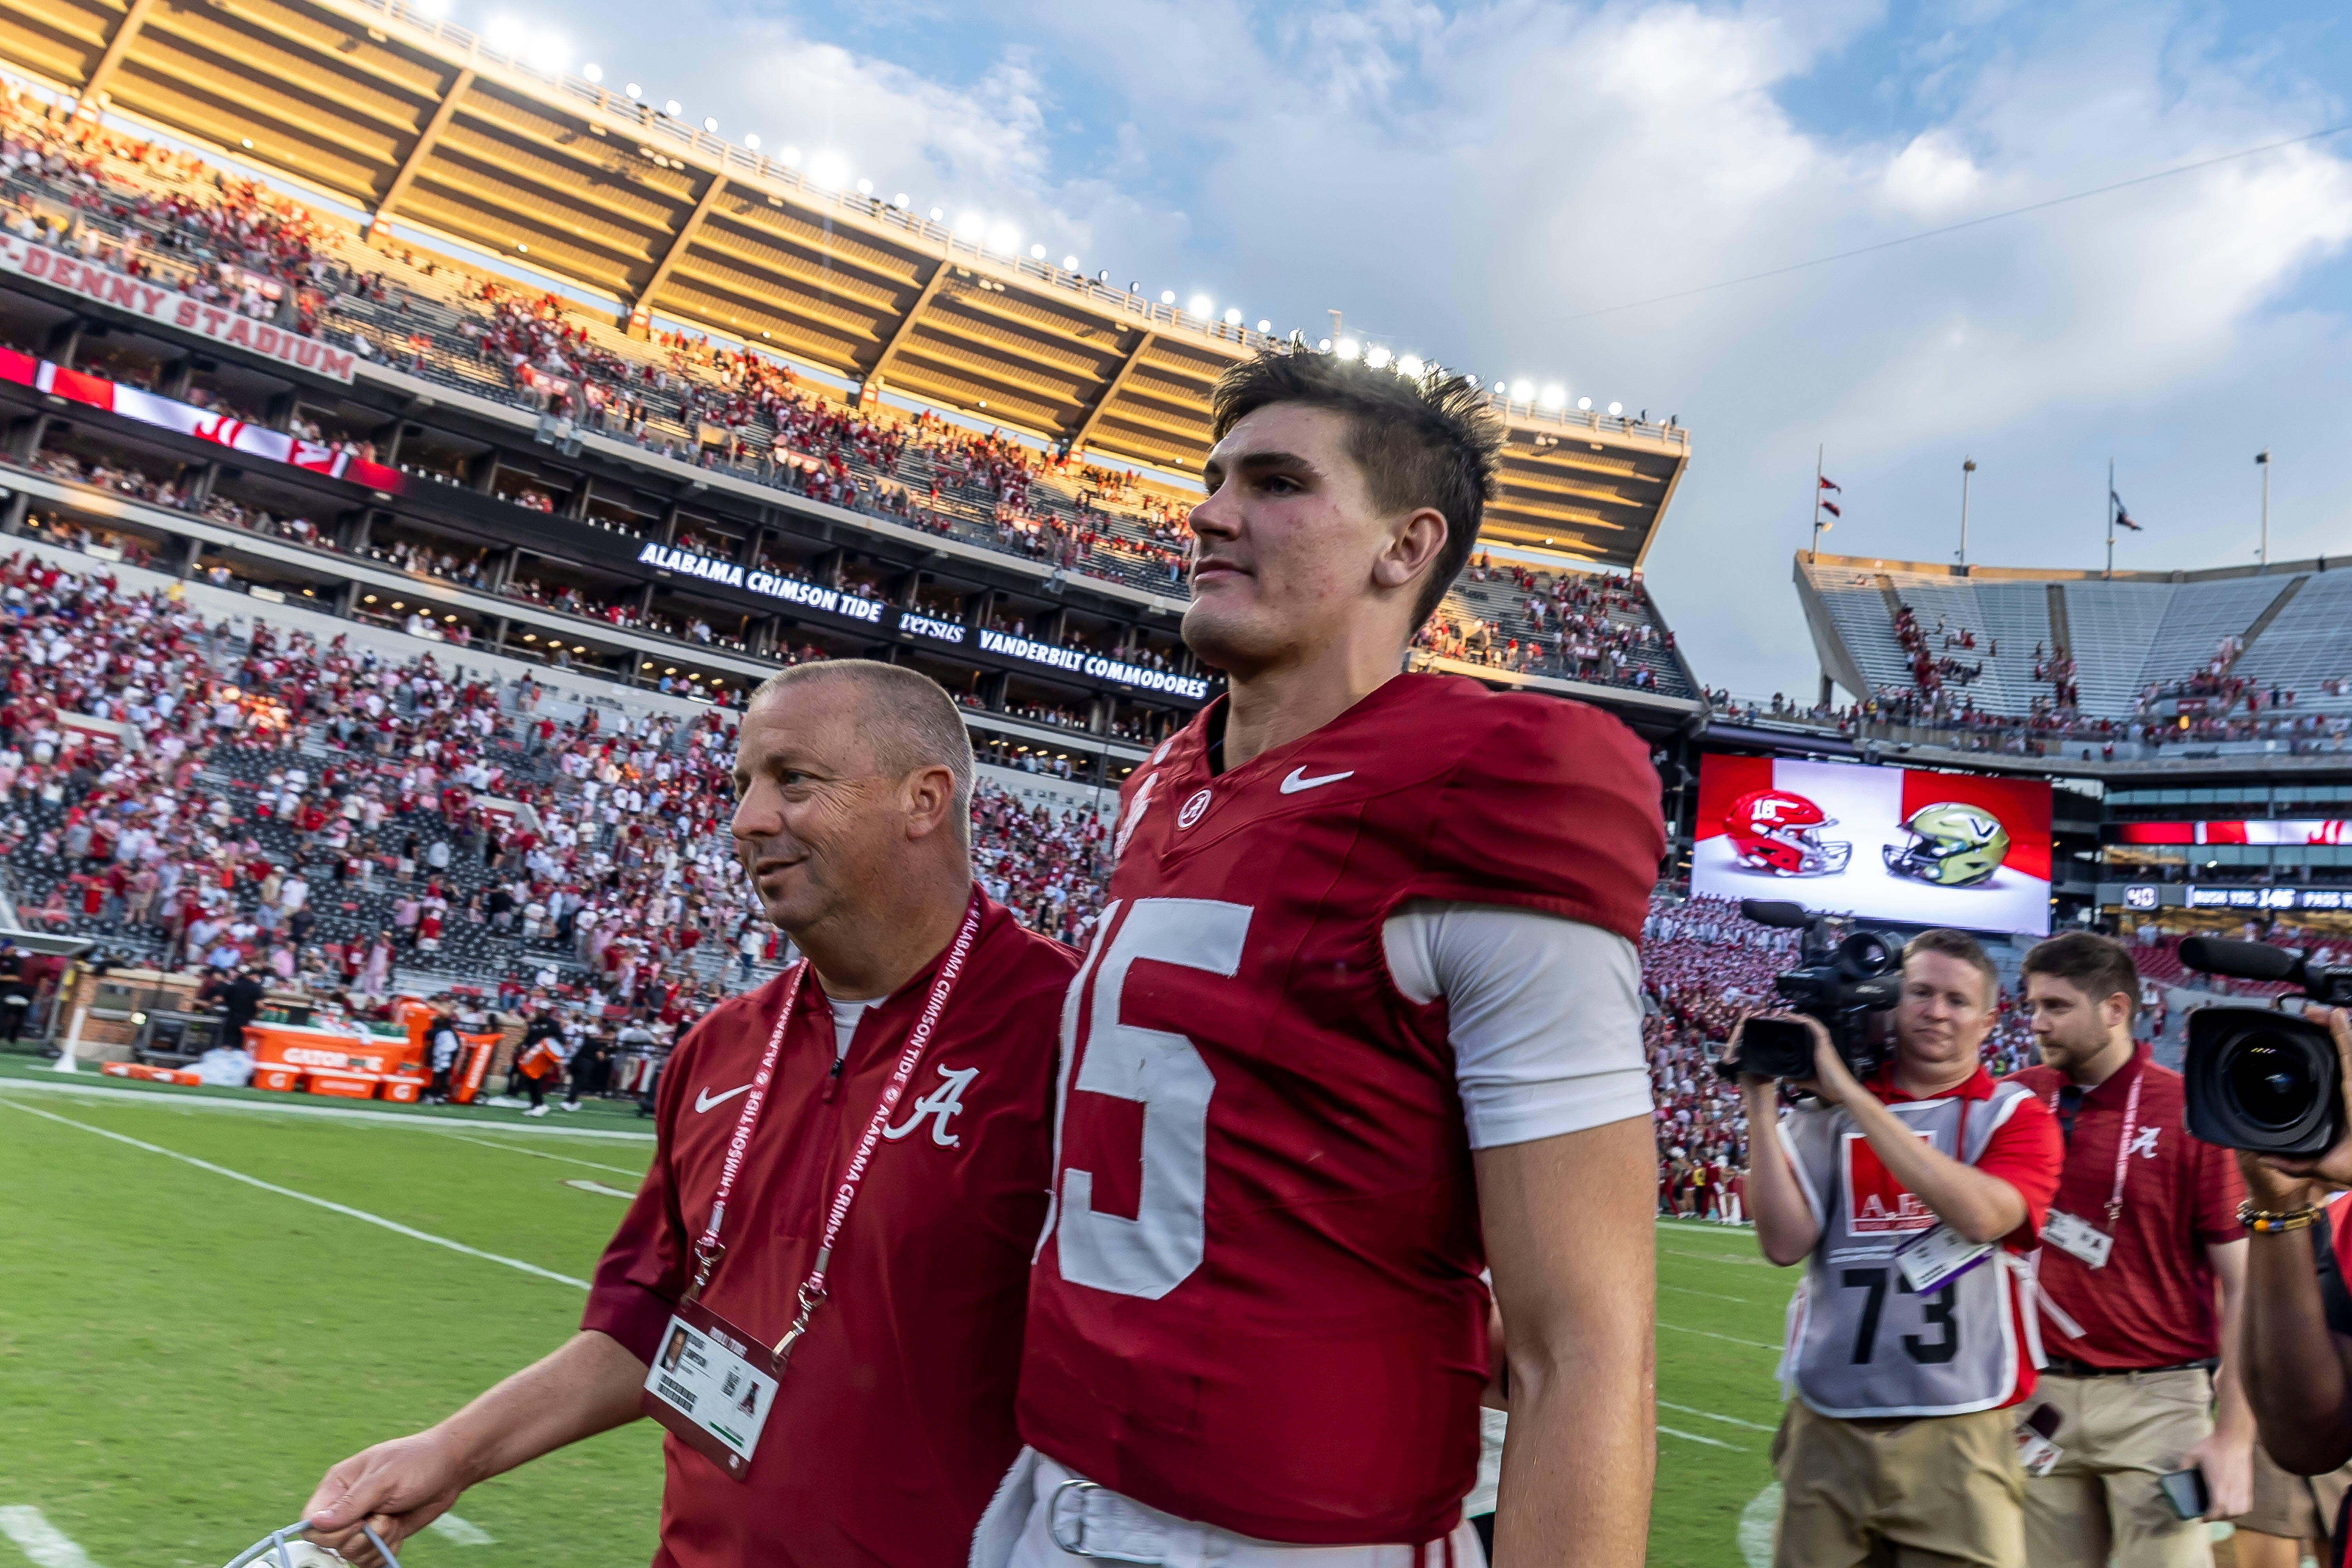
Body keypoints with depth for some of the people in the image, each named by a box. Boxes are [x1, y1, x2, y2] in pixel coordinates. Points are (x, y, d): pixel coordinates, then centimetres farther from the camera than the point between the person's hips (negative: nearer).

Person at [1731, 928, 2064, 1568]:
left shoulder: (2016, 1116, 2)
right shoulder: (1826, 1113, 6)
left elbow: (1981, 1215, -19)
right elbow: (1786, 1243, -4)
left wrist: (1853, 1095, -17)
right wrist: (1760, 1104, -9)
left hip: (1959, 1436, -2)